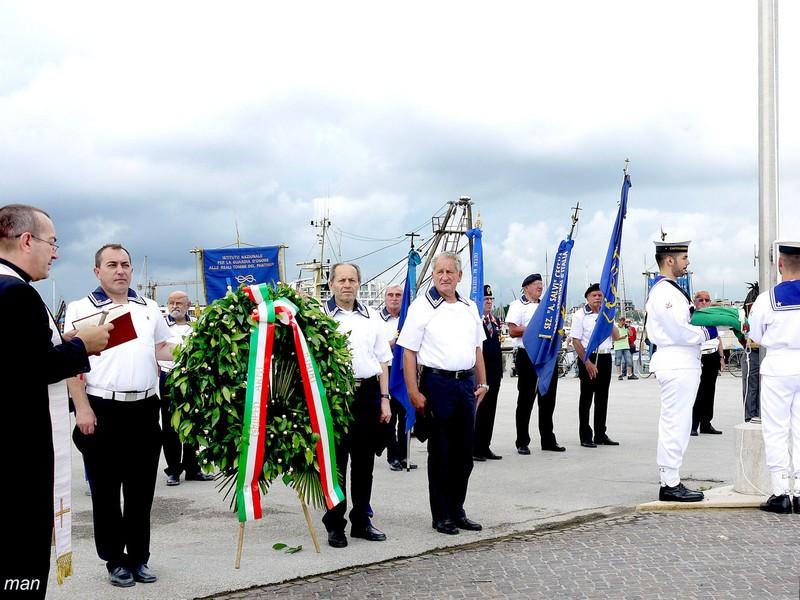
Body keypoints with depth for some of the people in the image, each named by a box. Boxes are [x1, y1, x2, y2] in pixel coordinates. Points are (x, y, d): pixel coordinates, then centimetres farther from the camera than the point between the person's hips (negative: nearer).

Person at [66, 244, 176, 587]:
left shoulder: (149, 308, 13)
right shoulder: (81, 310, 0)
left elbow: (163, 348, 22)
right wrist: (82, 408, -13)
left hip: (145, 410, 4)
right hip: (102, 410, -4)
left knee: (141, 489, 9)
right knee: (106, 490, 4)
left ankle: (139, 558, 20)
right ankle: (115, 561, 14)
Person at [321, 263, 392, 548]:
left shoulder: (371, 318, 14)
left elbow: (382, 361, 15)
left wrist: (384, 398, 9)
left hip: (367, 393, 4)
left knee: (364, 461, 10)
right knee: (336, 460, 0)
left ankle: (361, 521, 21)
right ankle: (335, 524, 9)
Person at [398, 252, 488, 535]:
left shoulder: (469, 307, 12)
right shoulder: (422, 307, -6)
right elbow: (409, 353, -9)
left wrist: (482, 383, 13)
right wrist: (414, 392, -15)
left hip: (466, 383, 6)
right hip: (438, 383, -6)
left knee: (464, 452, 10)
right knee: (440, 453, 2)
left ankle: (457, 511, 22)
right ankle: (441, 515, 11)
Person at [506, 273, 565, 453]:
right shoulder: (518, 305, -1)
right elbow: (513, 331, -12)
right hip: (528, 356, -6)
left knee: (548, 399, 9)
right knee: (526, 399, -1)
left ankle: (548, 440, 18)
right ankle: (522, 443, 5)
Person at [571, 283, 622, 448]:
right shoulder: (580, 315, -3)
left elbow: (617, 336, 8)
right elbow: (576, 341, -9)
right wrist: (587, 362, -16)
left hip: (605, 357, 5)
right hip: (588, 357, -5)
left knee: (602, 397, 9)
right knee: (586, 397, -1)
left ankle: (600, 434, 17)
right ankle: (585, 436, 2)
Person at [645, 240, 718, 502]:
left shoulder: (669, 289, 19)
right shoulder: (664, 291, -15)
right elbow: (680, 332, -20)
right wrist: (708, 332, -7)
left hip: (680, 364, 11)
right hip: (677, 365, -11)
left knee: (672, 424, 12)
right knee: (676, 424, -7)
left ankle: (669, 483, 18)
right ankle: (671, 484, -3)